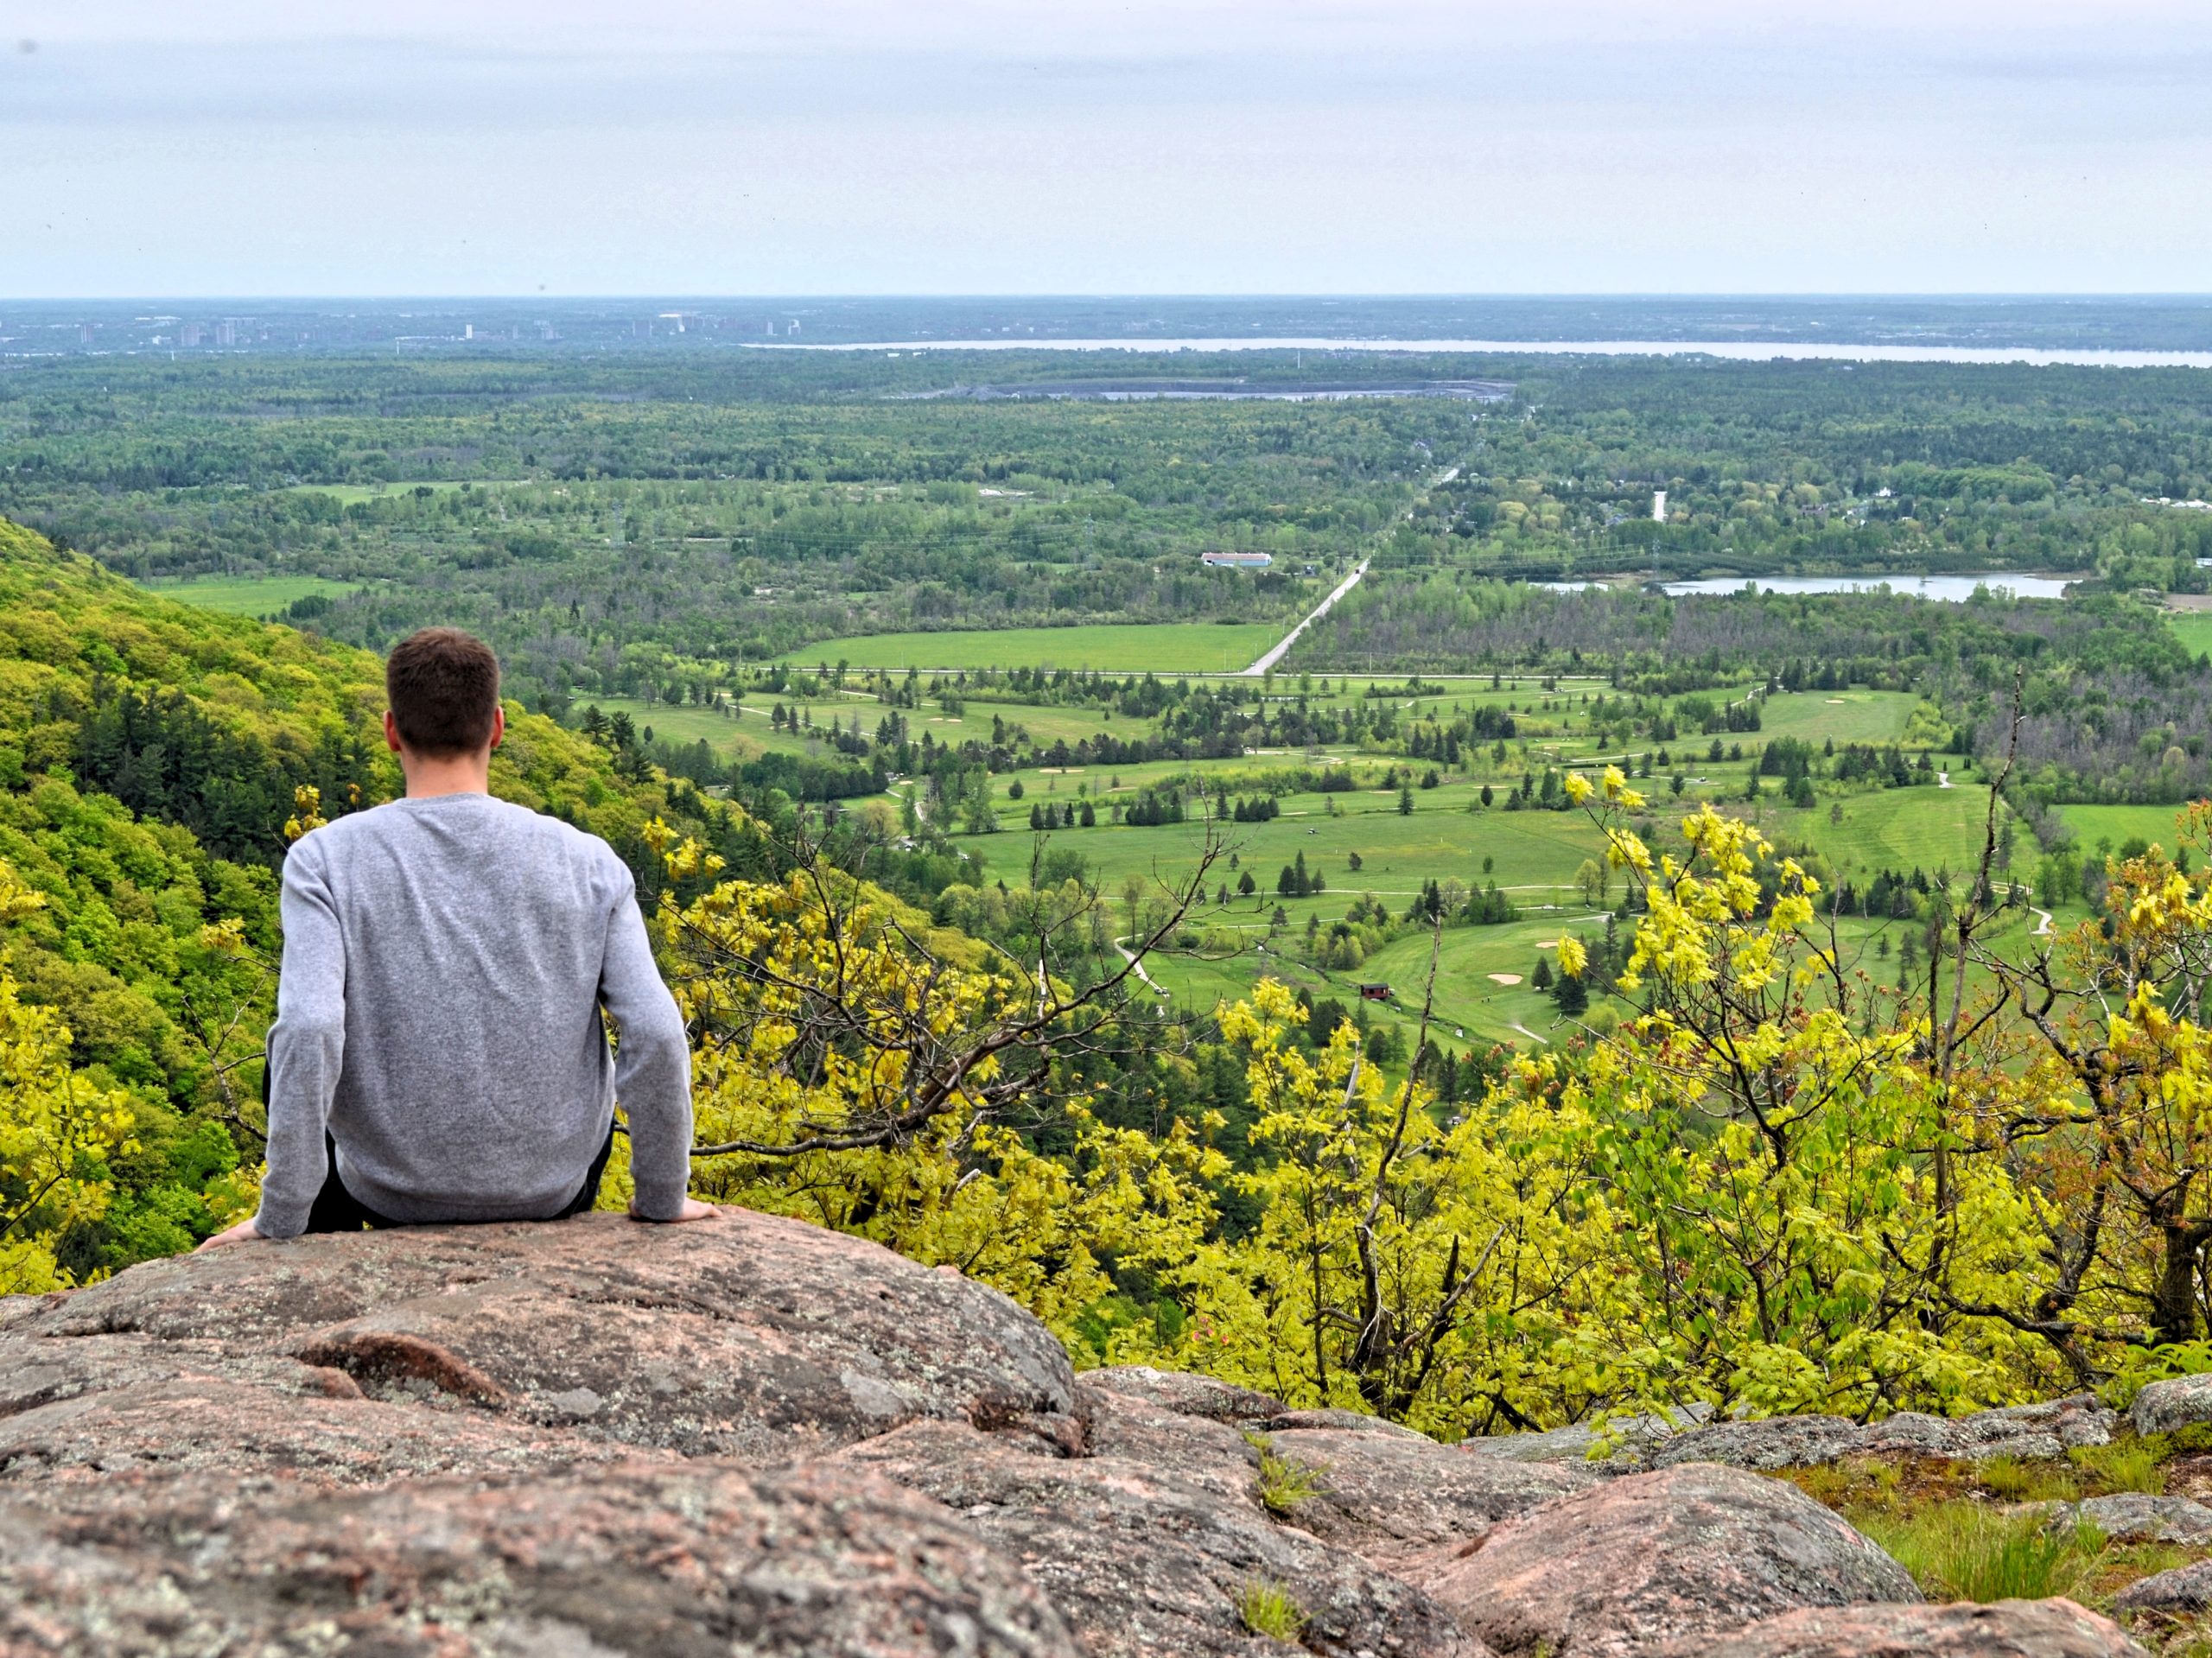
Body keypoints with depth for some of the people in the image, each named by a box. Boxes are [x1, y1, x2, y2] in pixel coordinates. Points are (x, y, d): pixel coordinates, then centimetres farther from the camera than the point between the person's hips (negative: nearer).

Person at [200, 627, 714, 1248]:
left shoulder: (325, 859, -12)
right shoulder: (588, 862, -9)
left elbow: (308, 1031, -23)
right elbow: (657, 1037, -14)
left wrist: (280, 1218, -15)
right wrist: (663, 1199, -1)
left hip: (392, 1197, -1)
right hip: (554, 1194, 1)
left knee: (292, 1067, 31)